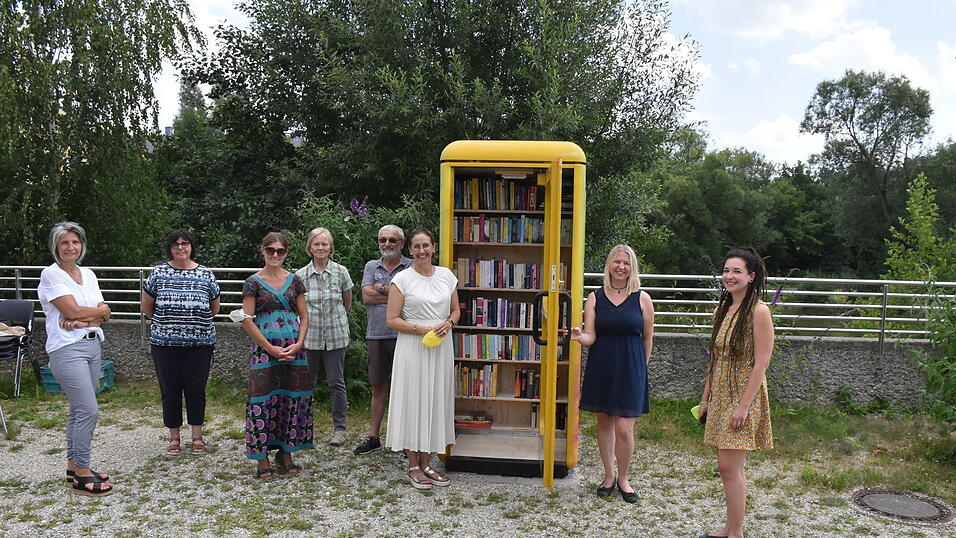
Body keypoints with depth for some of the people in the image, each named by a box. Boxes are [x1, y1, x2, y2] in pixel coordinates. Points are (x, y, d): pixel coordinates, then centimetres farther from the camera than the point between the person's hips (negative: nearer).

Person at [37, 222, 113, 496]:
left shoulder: (88, 274, 13)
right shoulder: (51, 274, -6)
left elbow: (104, 314, 7)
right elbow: (73, 311, -14)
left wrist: (83, 320, -11)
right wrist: (100, 311, 1)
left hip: (92, 345, 7)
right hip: (67, 348, -7)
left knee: (79, 409, 12)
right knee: (89, 410, -10)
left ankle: (73, 467, 23)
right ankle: (82, 474, 0)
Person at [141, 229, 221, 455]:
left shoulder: (206, 275, 2)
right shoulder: (158, 273, 1)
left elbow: (214, 308, 13)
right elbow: (146, 307, 9)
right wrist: (166, 322, 11)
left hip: (200, 344, 0)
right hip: (165, 344, 0)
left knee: (196, 390, 6)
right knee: (170, 391, 7)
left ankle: (197, 437, 20)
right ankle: (174, 438, 21)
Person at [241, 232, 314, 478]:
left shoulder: (294, 281, 10)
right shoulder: (253, 282, 1)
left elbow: (304, 316, 10)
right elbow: (247, 320, -5)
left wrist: (298, 344, -6)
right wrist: (271, 348, -11)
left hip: (293, 349, 3)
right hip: (264, 347, -3)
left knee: (293, 398, 6)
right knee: (263, 400, -3)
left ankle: (285, 454, 19)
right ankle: (262, 459, 7)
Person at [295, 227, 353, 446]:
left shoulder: (340, 272, -1)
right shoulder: (300, 275, 1)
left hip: (335, 336, -1)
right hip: (309, 336, 1)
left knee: (336, 382, 4)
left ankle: (339, 428, 15)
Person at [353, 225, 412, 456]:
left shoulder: (411, 267, 2)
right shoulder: (371, 267, 13)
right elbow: (366, 296, -2)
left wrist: (381, 287, -6)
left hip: (403, 335, -3)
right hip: (376, 335, 4)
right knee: (378, 388, 11)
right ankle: (373, 437, 21)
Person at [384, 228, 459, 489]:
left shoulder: (446, 275, 7)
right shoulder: (402, 279, -5)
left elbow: (456, 310, 15)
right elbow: (391, 320, -8)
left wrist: (448, 324, -5)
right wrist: (420, 329, -17)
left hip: (441, 349, 4)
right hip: (413, 348, -4)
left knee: (435, 402, 9)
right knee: (413, 401, 0)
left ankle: (425, 464, 22)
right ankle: (413, 467, 14)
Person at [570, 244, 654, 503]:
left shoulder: (642, 299, -1)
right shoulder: (595, 297, 1)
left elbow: (647, 338, 7)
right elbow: (590, 336, -5)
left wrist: (640, 367, 9)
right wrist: (579, 337, -27)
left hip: (630, 370, -2)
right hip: (601, 368, 2)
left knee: (624, 429, -4)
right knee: (604, 424, 12)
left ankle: (623, 479, 19)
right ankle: (608, 476, 30)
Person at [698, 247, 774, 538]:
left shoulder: (759, 311, -13)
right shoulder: (721, 310, 10)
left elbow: (761, 363, -16)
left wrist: (744, 405, -20)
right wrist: (706, 398, 13)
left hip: (743, 396, -7)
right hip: (720, 395, 7)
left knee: (730, 467, -6)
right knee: (729, 467, 13)